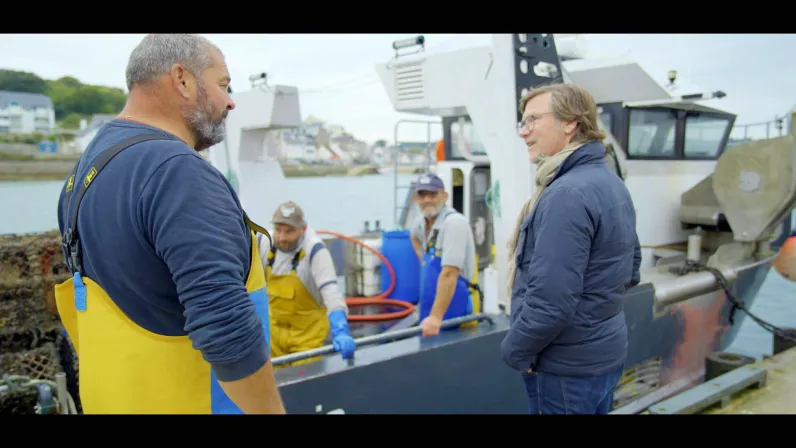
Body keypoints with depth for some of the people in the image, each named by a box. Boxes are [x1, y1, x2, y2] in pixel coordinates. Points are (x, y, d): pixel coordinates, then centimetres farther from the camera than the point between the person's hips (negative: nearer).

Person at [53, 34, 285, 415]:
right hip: (188, 400, -8)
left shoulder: (88, 168, 5)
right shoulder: (177, 172, -26)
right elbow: (226, 328, -32)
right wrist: (273, 411, -18)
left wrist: (128, 384, 22)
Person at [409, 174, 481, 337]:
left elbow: (449, 274, -27)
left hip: (456, 313, -8)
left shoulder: (454, 222, -20)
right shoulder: (422, 221, 6)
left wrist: (436, 316, -31)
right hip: (431, 310, 8)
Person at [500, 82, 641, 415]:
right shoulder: (612, 183, 7)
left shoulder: (567, 194, -25)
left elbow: (551, 300, -29)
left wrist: (515, 351, -15)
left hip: (567, 366, -9)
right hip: (605, 353, 9)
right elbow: (630, 269, 16)